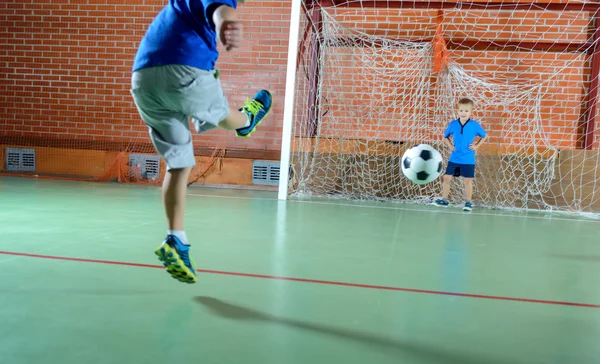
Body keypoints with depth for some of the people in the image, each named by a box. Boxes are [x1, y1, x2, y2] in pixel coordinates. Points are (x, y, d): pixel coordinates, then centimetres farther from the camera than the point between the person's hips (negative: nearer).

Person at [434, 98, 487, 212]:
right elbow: (446, 137, 14)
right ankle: (444, 199, 17)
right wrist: (450, 145, -1)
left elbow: (484, 135, 9)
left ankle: (468, 202, 16)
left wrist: (477, 146, -2)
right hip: (454, 158, 2)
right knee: (447, 178, 3)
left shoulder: (475, 125, -7)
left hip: (468, 160, -2)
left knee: (468, 181, 2)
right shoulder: (453, 124, -2)